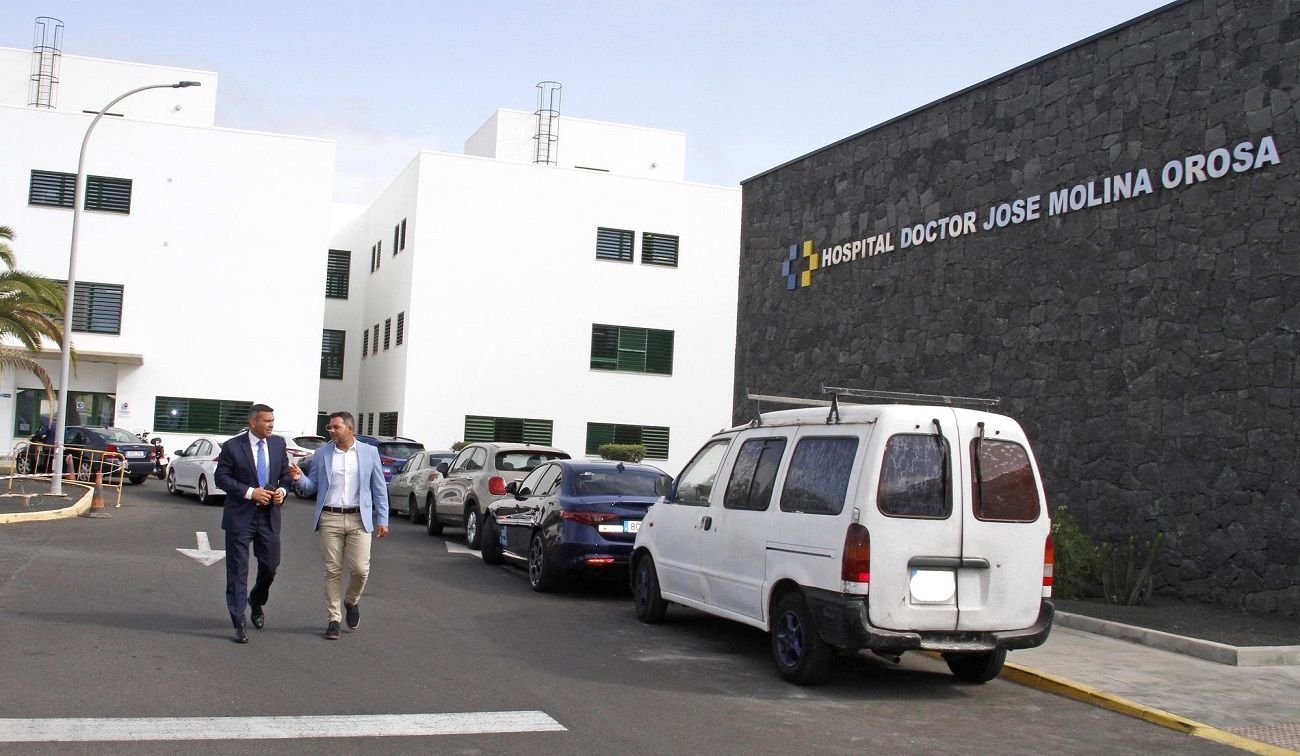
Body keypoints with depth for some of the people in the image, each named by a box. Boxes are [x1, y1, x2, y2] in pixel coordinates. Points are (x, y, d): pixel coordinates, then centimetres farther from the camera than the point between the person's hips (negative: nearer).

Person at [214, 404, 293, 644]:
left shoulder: (278, 444, 5)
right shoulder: (233, 446, -8)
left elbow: (285, 473, 14)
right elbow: (221, 478, -8)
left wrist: (282, 490, -7)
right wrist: (250, 492, -17)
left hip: (269, 515, 4)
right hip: (240, 516, -4)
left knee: (270, 566, 9)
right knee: (237, 570, 1)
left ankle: (257, 601, 40)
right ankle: (239, 623, 7)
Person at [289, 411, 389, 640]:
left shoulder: (369, 452, 5)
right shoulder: (321, 454, 8)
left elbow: (379, 489, 7)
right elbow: (312, 487, 10)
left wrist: (382, 520, 2)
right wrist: (299, 478, -12)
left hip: (359, 519, -1)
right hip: (330, 518, 1)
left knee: (360, 569, -6)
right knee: (333, 571, 2)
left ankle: (351, 602, 24)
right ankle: (333, 619, 11)